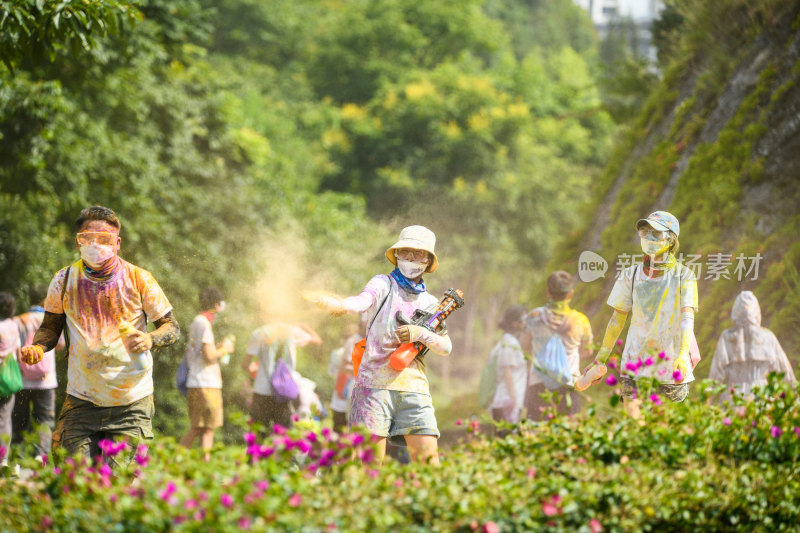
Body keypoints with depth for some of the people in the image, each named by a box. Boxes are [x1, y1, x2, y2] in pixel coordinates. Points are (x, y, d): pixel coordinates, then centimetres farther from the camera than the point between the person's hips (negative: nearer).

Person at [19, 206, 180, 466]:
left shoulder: (139, 279, -5)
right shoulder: (64, 280, -1)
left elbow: (172, 327, 2)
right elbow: (50, 327, 12)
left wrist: (149, 339, -20)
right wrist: (37, 347, -10)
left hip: (130, 404, -1)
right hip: (81, 402, 1)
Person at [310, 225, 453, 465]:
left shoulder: (429, 302, 18)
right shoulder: (383, 284, 6)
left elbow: (446, 347, 11)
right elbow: (362, 301, -16)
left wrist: (420, 333, -9)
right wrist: (338, 305, -40)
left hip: (413, 386, 3)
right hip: (374, 384, -3)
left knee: (428, 461, -8)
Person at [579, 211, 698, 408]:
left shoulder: (683, 276, -2)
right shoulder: (631, 275, 5)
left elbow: (687, 317, -14)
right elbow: (617, 319, 11)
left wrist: (683, 354, -30)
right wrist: (600, 359, 10)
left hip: (671, 365, -2)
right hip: (636, 361, 2)